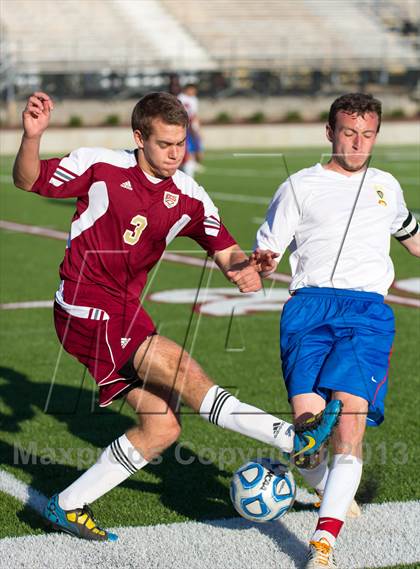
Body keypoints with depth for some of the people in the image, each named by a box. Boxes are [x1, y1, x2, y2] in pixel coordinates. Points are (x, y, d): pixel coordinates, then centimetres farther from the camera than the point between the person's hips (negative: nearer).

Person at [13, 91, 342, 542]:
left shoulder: (188, 198, 4)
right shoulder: (100, 166, -8)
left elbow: (226, 251, -1)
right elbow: (28, 181, -3)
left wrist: (244, 268, -25)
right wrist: (32, 137, -24)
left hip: (123, 312, 7)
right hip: (84, 307, -7)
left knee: (162, 427, 0)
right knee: (181, 368, -22)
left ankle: (67, 506, 10)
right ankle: (293, 438, -22)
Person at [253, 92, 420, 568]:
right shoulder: (300, 186, 14)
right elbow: (264, 253, 10)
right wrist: (261, 260, -11)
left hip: (367, 310, 1)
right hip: (310, 305, -1)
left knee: (349, 415, -22)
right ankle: (329, 492, 16)